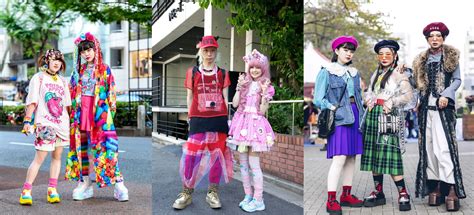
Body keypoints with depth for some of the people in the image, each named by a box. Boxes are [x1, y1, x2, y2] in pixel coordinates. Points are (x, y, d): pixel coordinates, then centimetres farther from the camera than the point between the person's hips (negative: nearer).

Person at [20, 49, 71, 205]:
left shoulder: (62, 81, 16)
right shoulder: (38, 78, 2)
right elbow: (32, 102, -4)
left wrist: (71, 122, 14)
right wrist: (27, 120, -12)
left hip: (62, 123, 5)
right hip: (45, 123, -5)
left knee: (57, 156, 5)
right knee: (39, 158, -8)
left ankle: (52, 190, 11)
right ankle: (26, 192, -2)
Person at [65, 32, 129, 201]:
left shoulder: (104, 70, 4)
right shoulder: (78, 71, 14)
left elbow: (111, 92, 0)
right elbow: (72, 93, 16)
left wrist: (110, 111, -7)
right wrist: (72, 112, 8)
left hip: (100, 112, -4)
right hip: (80, 113, 4)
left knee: (105, 147, -9)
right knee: (82, 147, 6)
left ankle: (119, 185, -7)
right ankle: (84, 183, 15)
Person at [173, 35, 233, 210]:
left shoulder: (222, 73, 9)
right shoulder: (192, 72, 7)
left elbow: (225, 97, 8)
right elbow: (189, 97, 8)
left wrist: (227, 119, 3)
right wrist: (190, 118, 3)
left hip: (219, 119, 1)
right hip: (198, 119, -1)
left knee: (217, 155, 6)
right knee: (191, 155, -3)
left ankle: (212, 192, 19)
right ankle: (186, 193, 11)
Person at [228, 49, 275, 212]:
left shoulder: (266, 86, -1)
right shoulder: (244, 83, 10)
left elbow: (262, 110, -9)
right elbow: (235, 104, 2)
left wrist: (264, 93, -19)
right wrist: (239, 87, -4)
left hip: (255, 124, -5)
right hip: (242, 123, 5)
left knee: (253, 163, -7)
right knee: (243, 162, 8)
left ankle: (258, 200, 4)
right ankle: (248, 195, 21)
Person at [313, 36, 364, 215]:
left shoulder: (354, 73, 19)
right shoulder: (326, 72, 2)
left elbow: (359, 97, 21)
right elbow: (318, 99, -2)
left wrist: (362, 115, 8)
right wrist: (333, 108, -13)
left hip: (355, 117, 6)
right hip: (339, 118, -6)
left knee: (351, 157, 6)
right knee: (340, 158, -14)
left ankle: (346, 195, 16)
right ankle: (331, 200, -10)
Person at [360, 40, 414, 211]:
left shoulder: (399, 75, 1)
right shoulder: (375, 75, 20)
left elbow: (409, 95, -10)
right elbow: (368, 93, 21)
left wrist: (392, 103, -18)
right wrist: (368, 99, 0)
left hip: (389, 116, -6)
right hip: (373, 115, 6)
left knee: (389, 155, -12)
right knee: (373, 155, 6)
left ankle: (403, 194, -3)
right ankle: (378, 192, 15)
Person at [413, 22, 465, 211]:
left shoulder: (451, 57, 8)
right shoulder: (422, 60, 17)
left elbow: (457, 80, 4)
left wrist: (446, 95, -10)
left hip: (444, 106, -4)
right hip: (426, 106, 4)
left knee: (443, 146, -14)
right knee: (428, 146, 1)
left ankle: (451, 190, -12)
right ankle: (434, 187, 6)